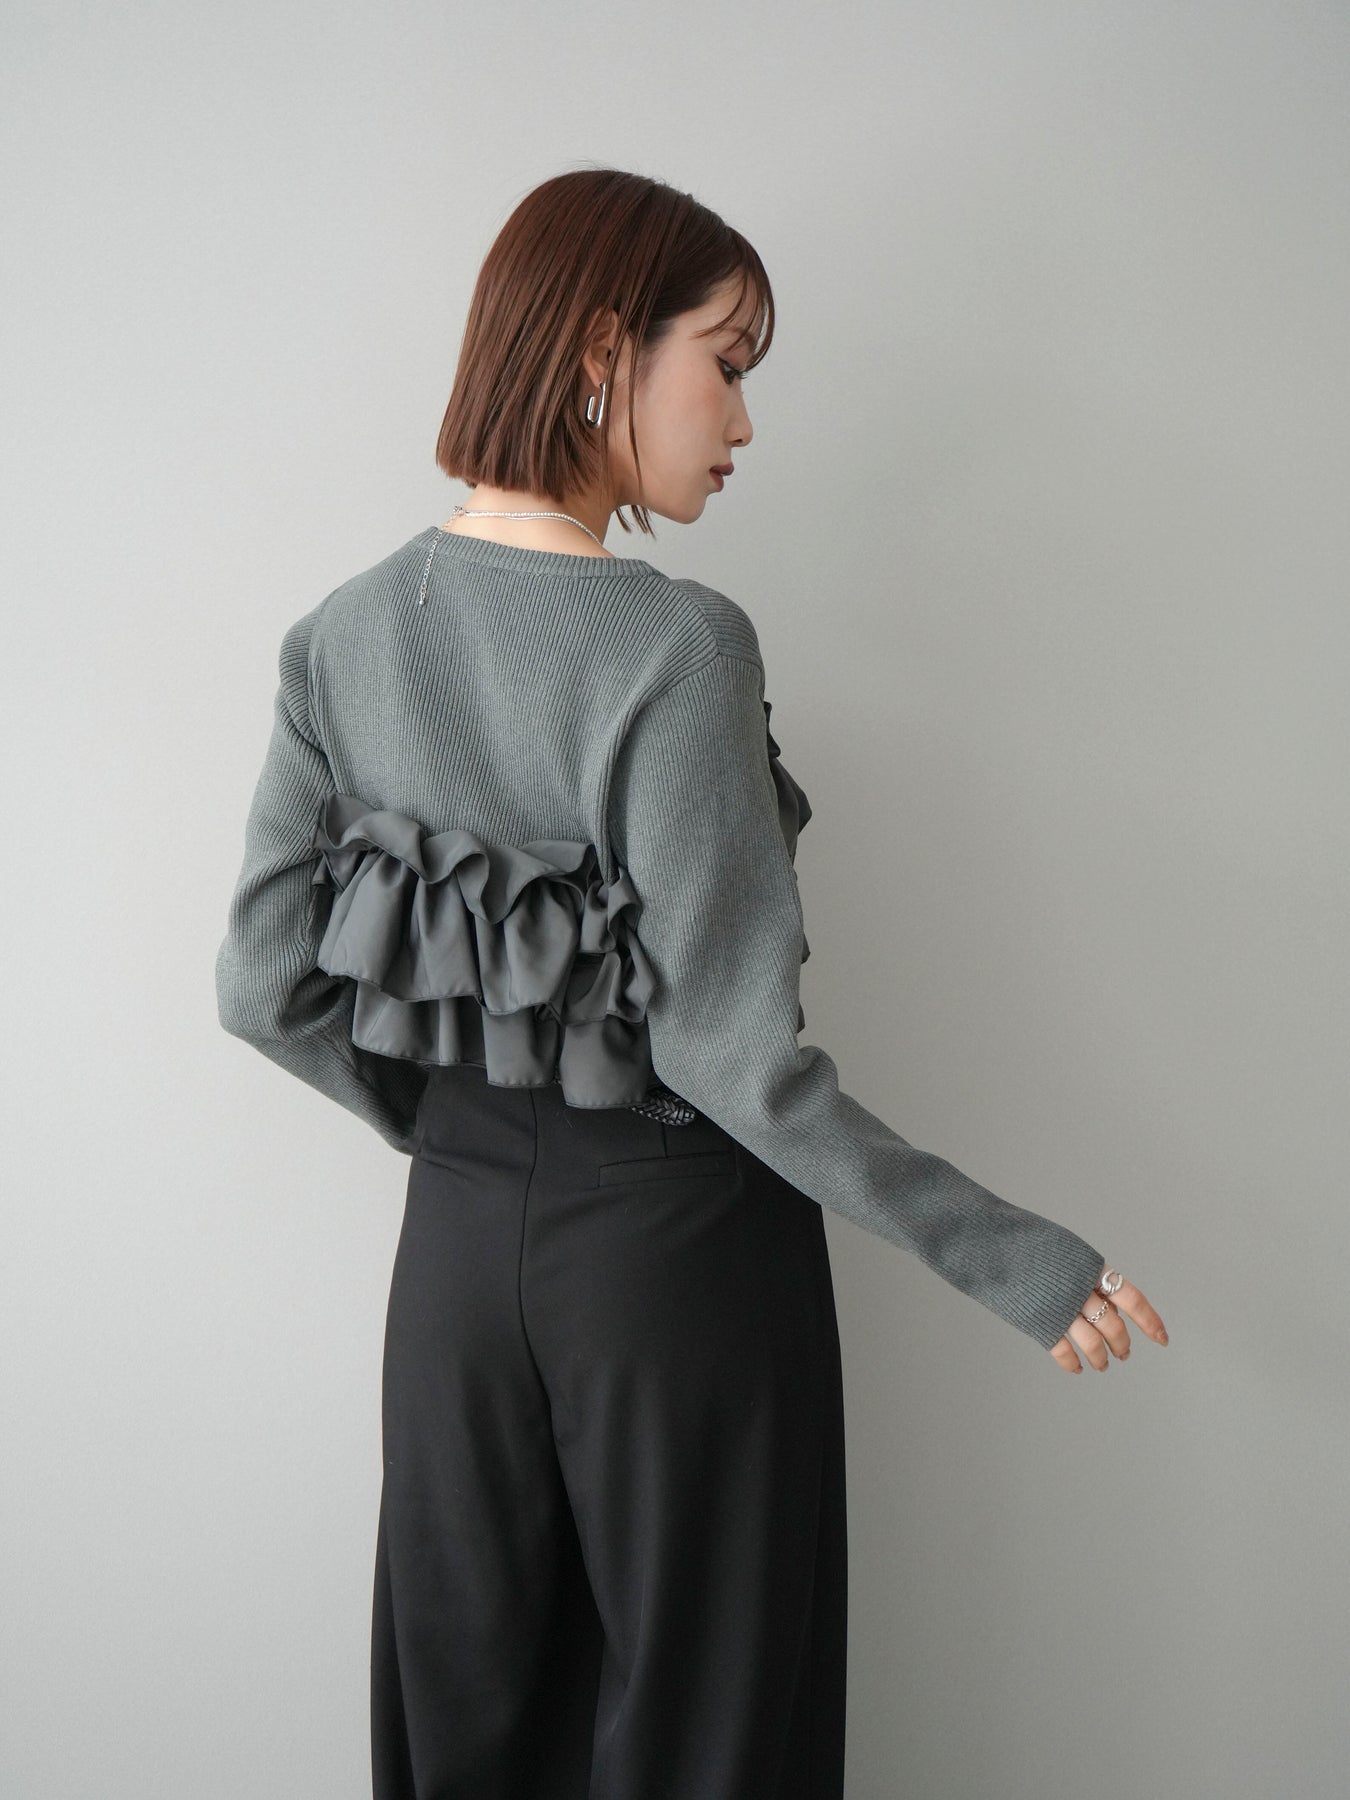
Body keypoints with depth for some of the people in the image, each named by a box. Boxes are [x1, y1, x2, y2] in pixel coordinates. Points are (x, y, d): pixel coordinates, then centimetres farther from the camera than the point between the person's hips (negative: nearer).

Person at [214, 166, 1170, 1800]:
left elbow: (264, 986, -1)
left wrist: (457, 1126, 13)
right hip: (680, 1252, -5)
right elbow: (735, 1053, -21)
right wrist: (1006, 1257, -12)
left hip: (454, 1243, 6)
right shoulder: (678, 649, -21)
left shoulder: (342, 635, -3)